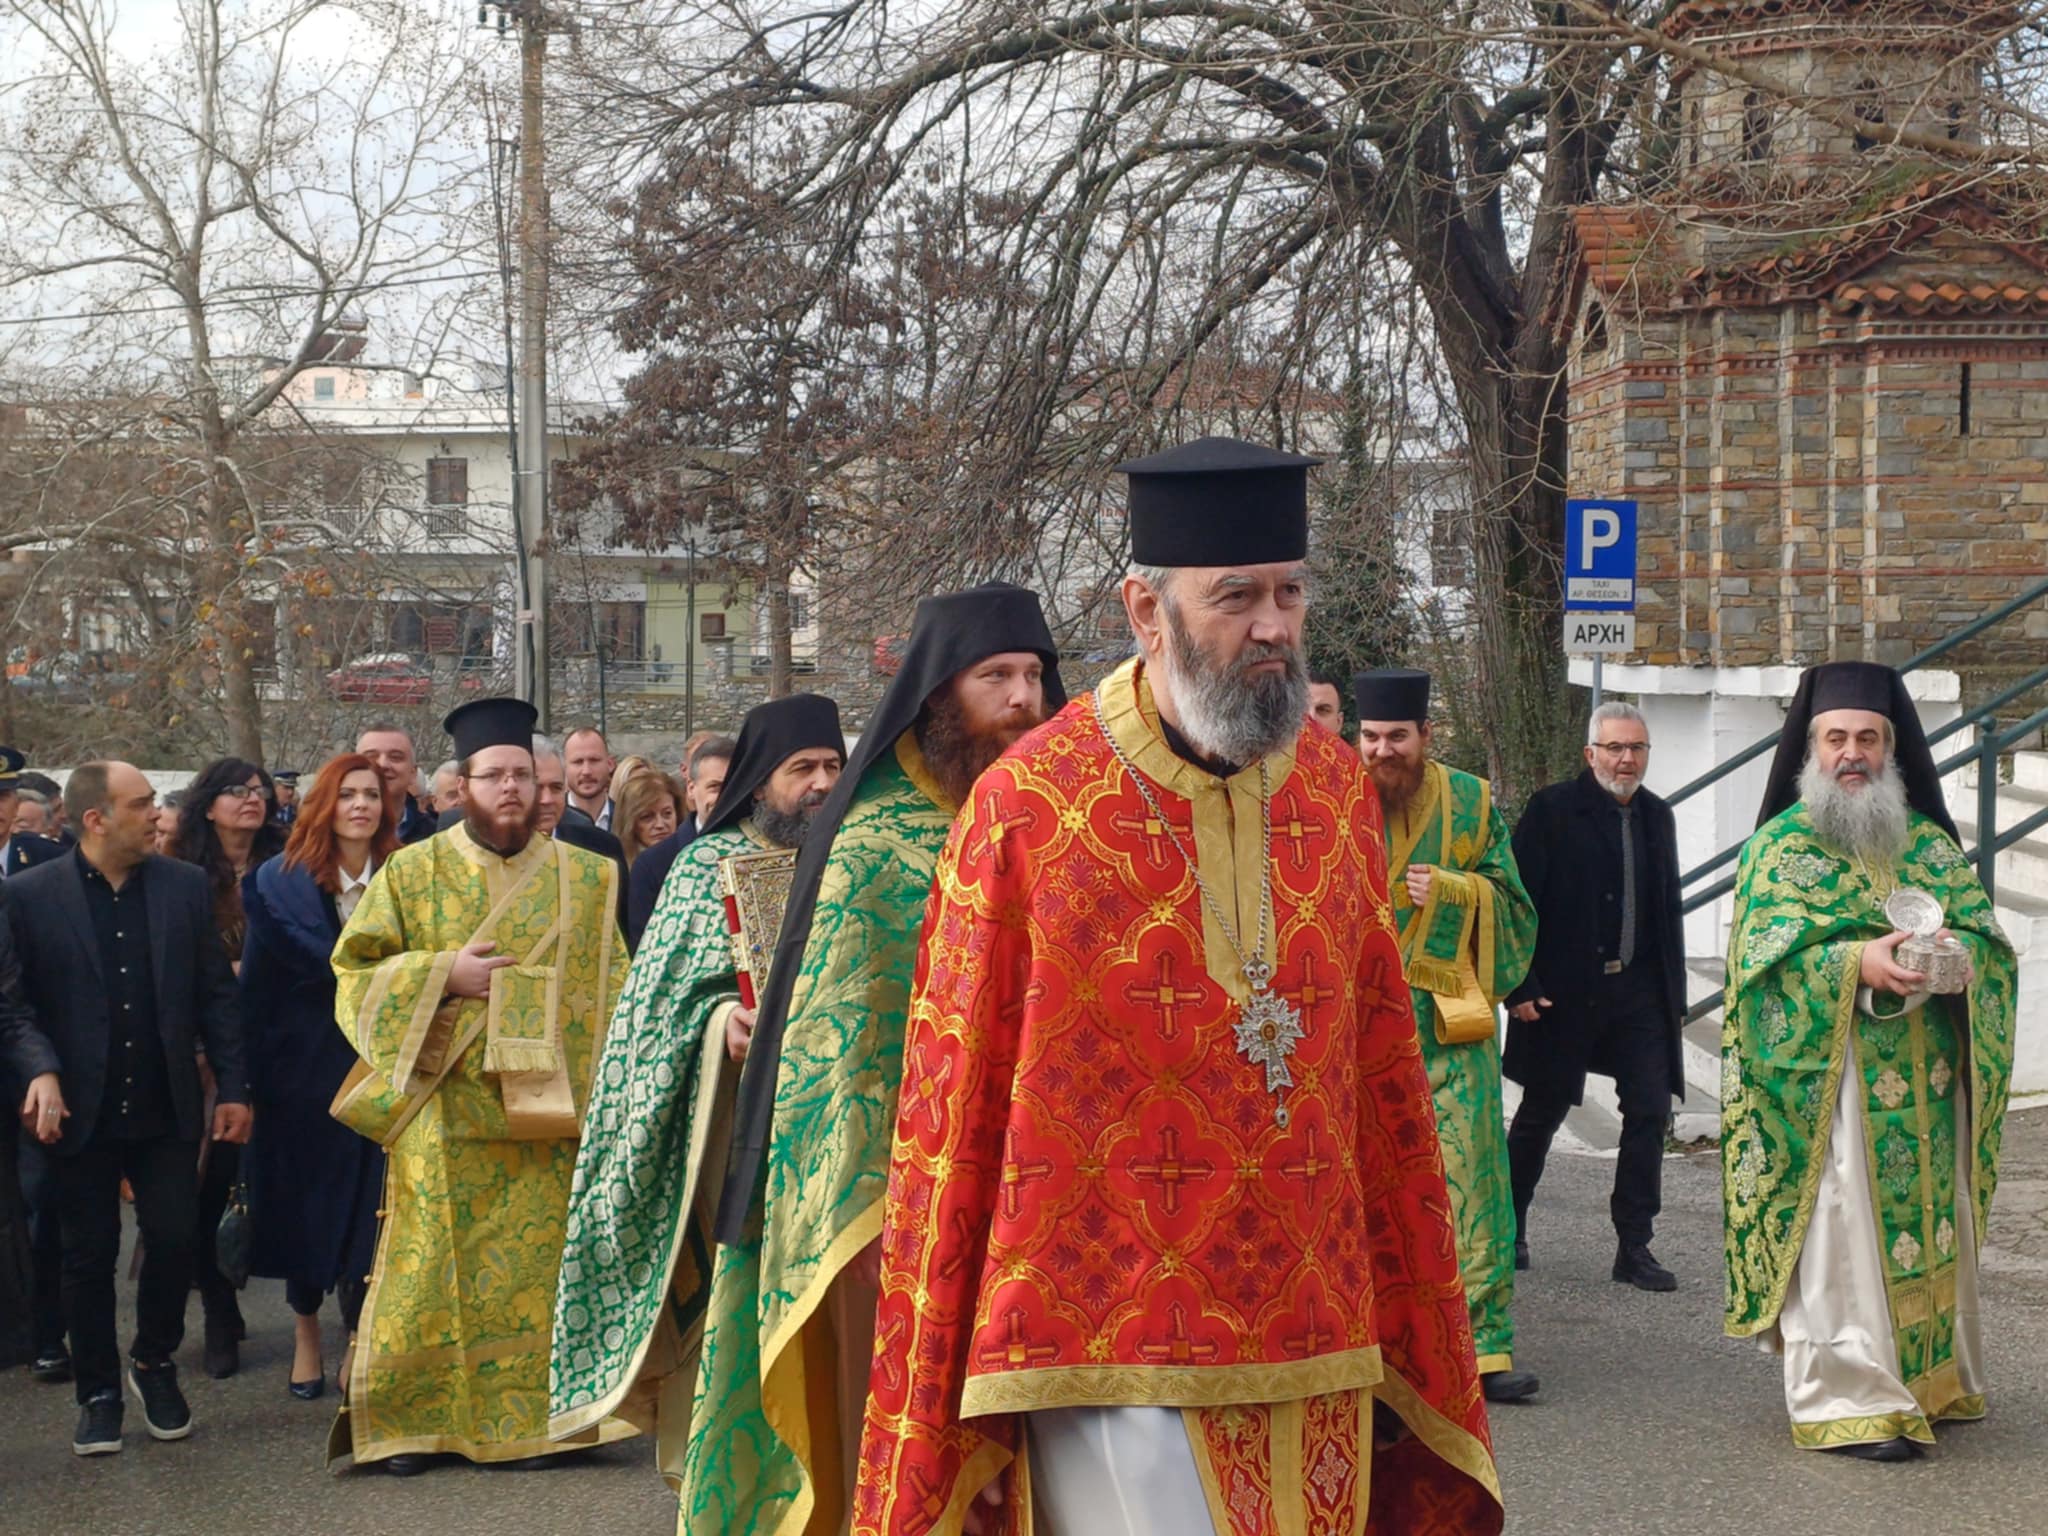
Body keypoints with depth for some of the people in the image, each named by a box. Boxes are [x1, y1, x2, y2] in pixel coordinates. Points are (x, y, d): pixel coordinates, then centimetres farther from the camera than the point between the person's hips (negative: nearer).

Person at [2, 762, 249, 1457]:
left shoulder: (186, 886, 2)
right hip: (81, 1112, -2)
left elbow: (215, 995, 5)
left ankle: (154, 1361, 26)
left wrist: (232, 1087, 1)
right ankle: (97, 1392, 23)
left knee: (175, 1240, 0)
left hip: (165, 1108, 2)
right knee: (89, 1256, 7)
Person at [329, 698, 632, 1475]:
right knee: (437, 1266, 0)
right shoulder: (412, 872, 5)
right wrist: (444, 974, -11)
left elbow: (612, 993, 11)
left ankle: (527, 1417, 12)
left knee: (538, 1264, 2)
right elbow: (358, 972, 3)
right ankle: (408, 1421, 11)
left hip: (547, 1113, 1)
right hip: (444, 1113, -1)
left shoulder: (586, 879, 8)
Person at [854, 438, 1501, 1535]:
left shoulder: (1338, 792, 5)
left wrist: (1410, 1345, 8)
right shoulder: (1024, 807, -8)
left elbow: (1385, 1081, 9)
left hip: (1316, 1352, 4)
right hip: (1113, 1354, -4)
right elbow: (953, 1112, -6)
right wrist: (947, 1418, -4)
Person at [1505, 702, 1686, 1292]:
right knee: (1542, 1112, 9)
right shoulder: (1552, 810, -8)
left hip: (1640, 989, 4)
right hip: (1562, 993, -4)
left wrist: (1675, 996, 12)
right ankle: (1509, 1227, 27)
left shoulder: (1657, 817, 10)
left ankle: (1634, 1248, 5)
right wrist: (1519, 987, -15)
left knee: (1649, 1113, -2)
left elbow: (1669, 909, 15)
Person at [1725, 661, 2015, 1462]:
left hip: (1927, 1083, 5)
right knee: (1840, 1231, -8)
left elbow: (1987, 937, 9)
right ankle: (1846, 1399, -5)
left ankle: (1932, 1378, 22)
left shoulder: (1930, 842, 15)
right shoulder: (1781, 844, 2)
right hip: (1828, 1074, -4)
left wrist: (1955, 954, -15)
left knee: (1930, 1226, 9)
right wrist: (1856, 961, -24)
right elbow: (1765, 954, -9)